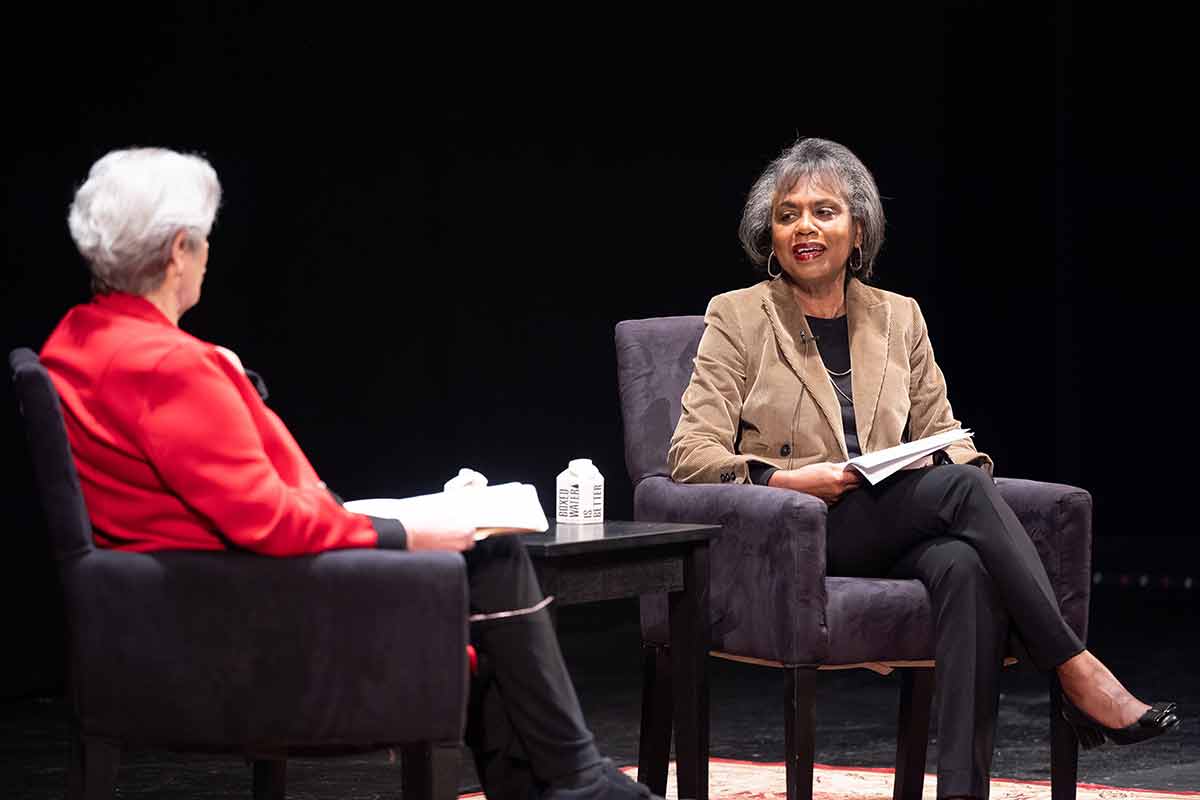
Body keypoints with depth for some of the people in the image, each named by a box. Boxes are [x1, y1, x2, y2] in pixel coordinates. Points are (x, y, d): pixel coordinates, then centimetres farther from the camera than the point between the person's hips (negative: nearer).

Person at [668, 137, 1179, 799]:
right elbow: (691, 456, -1)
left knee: (966, 566, -34)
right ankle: (1076, 671, -30)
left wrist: (961, 466, -7)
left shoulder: (898, 319, 19)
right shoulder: (738, 317, 7)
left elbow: (942, 438, 19)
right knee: (961, 487, -29)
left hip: (895, 536, 4)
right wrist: (786, 480, -18)